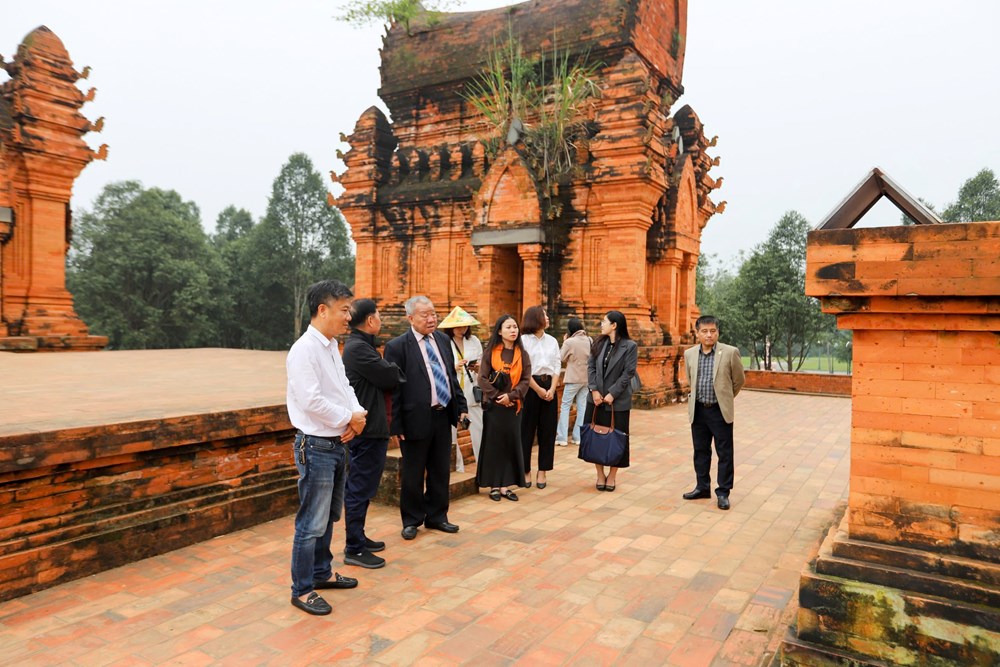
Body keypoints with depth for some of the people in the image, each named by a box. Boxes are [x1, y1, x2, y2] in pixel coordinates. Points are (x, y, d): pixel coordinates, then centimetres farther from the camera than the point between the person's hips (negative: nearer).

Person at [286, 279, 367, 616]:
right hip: (316, 446, -9)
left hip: (337, 444, 9)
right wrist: (350, 418, -14)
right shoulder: (304, 350, -19)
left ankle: (322, 572, 37)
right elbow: (312, 401, -25)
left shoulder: (332, 347, 9)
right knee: (312, 523, 1)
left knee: (328, 516, 21)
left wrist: (357, 414, -6)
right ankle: (302, 590, 17)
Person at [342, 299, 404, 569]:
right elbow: (390, 377, -18)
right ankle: (354, 549, 8)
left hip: (367, 427, 11)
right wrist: (392, 368, 2)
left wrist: (388, 370, -4)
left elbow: (385, 378, 15)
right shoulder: (358, 348, -20)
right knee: (360, 488, -2)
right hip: (366, 428, -11)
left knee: (361, 486, 19)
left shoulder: (359, 345, 14)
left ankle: (358, 538, 31)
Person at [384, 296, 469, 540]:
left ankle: (436, 517, 31)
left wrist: (461, 406, 9)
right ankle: (411, 520, 26)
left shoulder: (443, 340, 8)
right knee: (413, 474, 8)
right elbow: (393, 389, -11)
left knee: (440, 471, 15)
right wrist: (397, 424, -12)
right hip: (416, 419, -6)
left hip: (443, 416, 6)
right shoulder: (397, 346, -11)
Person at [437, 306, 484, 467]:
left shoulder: (474, 341, 9)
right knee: (450, 434, 4)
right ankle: (457, 469, 18)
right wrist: (454, 368, -18)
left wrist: (477, 368, -7)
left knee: (480, 433, 0)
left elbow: (482, 369, 15)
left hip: (472, 395, 2)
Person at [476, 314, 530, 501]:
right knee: (493, 444, 1)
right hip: (493, 405, -2)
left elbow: (525, 380, -1)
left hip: (513, 405, 3)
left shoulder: (522, 354, 6)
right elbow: (482, 378, -6)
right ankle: (494, 485, 10)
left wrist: (511, 395, -14)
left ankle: (505, 485, 10)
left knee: (511, 443, 3)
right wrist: (497, 396, -13)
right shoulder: (490, 352, -1)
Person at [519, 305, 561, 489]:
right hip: (530, 388, -5)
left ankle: (542, 471, 14)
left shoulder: (552, 341, 11)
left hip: (549, 387, 5)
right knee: (527, 430, 1)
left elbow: (557, 367, 7)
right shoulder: (524, 340, -4)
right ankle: (525, 471, 13)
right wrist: (538, 389, -11)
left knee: (548, 429, 5)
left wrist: (552, 389, -6)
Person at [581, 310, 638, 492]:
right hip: (596, 398, 4)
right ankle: (600, 474, 19)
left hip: (618, 400, -4)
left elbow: (628, 373, -11)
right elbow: (591, 366, 4)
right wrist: (594, 390, -8)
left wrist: (612, 394, -15)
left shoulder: (630, 346, -7)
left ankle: (612, 475, 17)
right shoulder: (599, 343, 7)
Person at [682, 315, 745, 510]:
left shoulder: (730, 352, -9)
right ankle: (702, 487, 27)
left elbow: (738, 380, 5)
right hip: (698, 410, 4)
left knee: (724, 453, 3)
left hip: (720, 411, -3)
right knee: (700, 451, 13)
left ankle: (723, 492, 14)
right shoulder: (689, 354, 2)